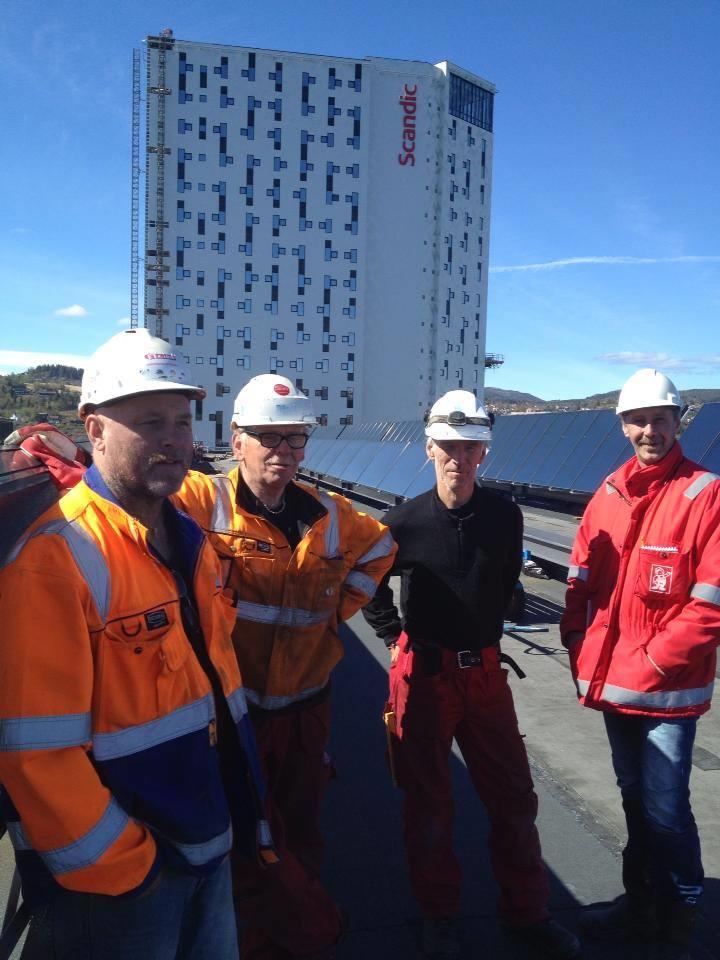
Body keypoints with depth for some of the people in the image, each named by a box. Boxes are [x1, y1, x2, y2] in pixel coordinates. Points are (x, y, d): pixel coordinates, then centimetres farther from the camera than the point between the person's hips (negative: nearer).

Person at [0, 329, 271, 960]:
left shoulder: (189, 538, 3)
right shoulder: (55, 556, -23)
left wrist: (249, 813, 13)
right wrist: (120, 868, -15)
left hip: (209, 846, 7)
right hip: (110, 878, -7)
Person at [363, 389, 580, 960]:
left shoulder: (504, 515, -5)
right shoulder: (405, 522, -12)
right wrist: (396, 635, 0)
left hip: (485, 670, 3)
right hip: (423, 672, -2)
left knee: (514, 796, 12)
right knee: (429, 804, 10)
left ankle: (527, 912, 33)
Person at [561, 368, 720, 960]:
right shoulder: (610, 493, 5)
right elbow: (583, 580, 9)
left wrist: (652, 663, -16)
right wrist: (580, 647, 1)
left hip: (668, 688, -5)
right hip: (612, 681, 6)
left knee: (666, 812, 4)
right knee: (636, 799, 21)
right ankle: (640, 905, 40)